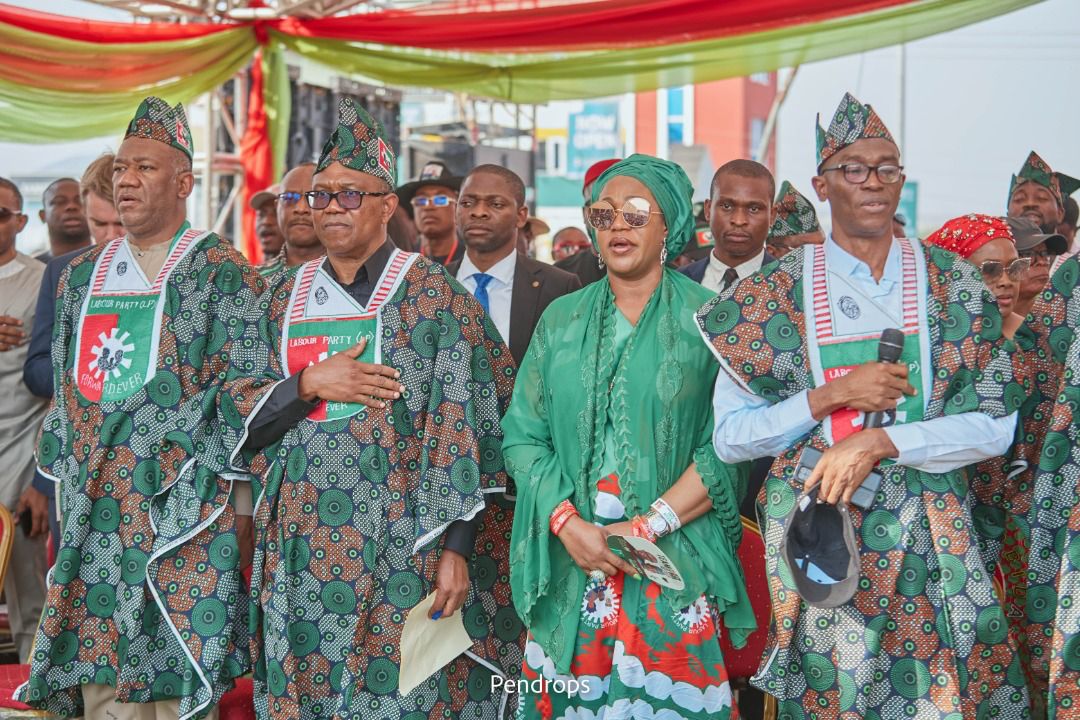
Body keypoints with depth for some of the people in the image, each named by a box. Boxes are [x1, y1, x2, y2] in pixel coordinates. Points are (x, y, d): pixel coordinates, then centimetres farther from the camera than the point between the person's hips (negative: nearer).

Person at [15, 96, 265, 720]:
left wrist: (242, 513, -10)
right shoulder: (83, 276, 15)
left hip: (187, 513, -5)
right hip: (94, 516, 6)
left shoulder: (224, 272, -3)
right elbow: (67, 393, 20)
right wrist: (63, 493, 16)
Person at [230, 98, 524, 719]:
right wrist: (310, 383, -10)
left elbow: (463, 426, -8)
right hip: (302, 552, 4)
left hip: (402, 551, -4)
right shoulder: (289, 296, 11)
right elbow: (246, 420, 9)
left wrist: (456, 547, -13)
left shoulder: (431, 293, -3)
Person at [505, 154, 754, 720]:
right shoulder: (562, 319, 10)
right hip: (569, 568, 3)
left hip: (674, 566, -3)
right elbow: (522, 435, 5)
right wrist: (569, 524, -10)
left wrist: (646, 526, -14)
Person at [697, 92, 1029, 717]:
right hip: (818, 543, -1)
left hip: (931, 545, 1)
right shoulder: (778, 291, 0)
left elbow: (997, 425, -3)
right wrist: (829, 397, -15)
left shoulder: (951, 284, 2)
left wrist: (881, 441, -15)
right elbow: (730, 436, -1)